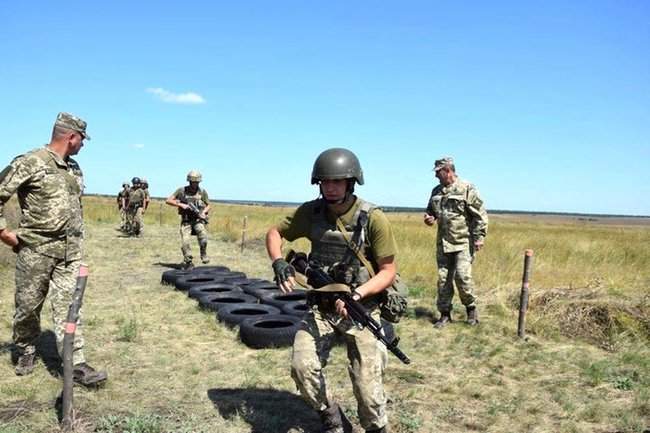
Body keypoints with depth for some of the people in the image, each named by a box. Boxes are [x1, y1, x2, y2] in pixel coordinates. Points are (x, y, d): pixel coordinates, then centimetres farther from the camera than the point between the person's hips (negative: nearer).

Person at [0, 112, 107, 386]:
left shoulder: (75, 169, 11)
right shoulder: (29, 164, -11)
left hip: (70, 251, 5)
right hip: (36, 249, -5)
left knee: (68, 306, 1)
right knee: (28, 306, 10)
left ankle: (76, 363, 0)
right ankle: (26, 352, 34)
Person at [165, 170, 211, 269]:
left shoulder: (202, 192, 3)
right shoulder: (182, 190, 0)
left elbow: (208, 205, 13)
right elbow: (168, 200, 0)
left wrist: (204, 212, -9)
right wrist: (181, 204, -13)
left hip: (198, 220, 0)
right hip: (186, 221, 0)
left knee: (203, 235, -29)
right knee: (185, 243, -13)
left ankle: (203, 254, -5)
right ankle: (188, 263, 6)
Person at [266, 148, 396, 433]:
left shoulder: (373, 219, -15)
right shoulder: (311, 212, -5)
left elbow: (389, 272, -11)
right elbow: (274, 233, 9)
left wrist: (356, 294, -26)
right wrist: (278, 262, -11)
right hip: (321, 308, 3)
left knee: (368, 392, -3)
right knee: (302, 366, -19)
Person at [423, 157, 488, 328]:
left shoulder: (467, 189, -7)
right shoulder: (436, 191, 11)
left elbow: (481, 215, -8)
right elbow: (431, 210, 25)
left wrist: (480, 237, -13)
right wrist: (429, 218, 2)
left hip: (463, 242, -6)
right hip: (443, 243, 6)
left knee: (462, 276, -12)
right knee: (443, 279, 7)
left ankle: (471, 308, 11)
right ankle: (445, 314, 17)